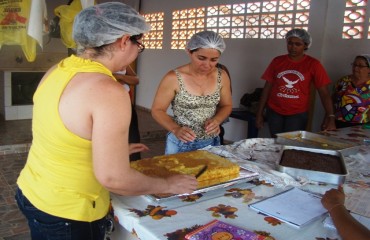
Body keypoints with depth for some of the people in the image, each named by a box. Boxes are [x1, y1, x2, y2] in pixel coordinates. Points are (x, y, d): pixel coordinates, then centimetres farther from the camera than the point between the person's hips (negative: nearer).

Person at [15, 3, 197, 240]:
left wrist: (115, 149, 19)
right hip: (65, 213, -7)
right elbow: (113, 178, -25)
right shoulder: (109, 91, -27)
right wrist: (168, 185, -10)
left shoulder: (57, 70, -2)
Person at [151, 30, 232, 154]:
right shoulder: (173, 78, -17)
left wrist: (216, 120, -13)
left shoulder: (222, 76, -5)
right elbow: (157, 110, -10)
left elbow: (226, 105, 8)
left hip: (211, 142, 4)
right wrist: (176, 129, -26)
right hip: (180, 144, -4)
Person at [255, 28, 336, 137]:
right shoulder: (277, 61, 3)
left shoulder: (313, 64, -3)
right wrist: (259, 113, 3)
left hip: (298, 114, -2)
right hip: (274, 112, 2)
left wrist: (330, 116, -18)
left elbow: (324, 92, -7)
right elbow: (267, 88, 5)